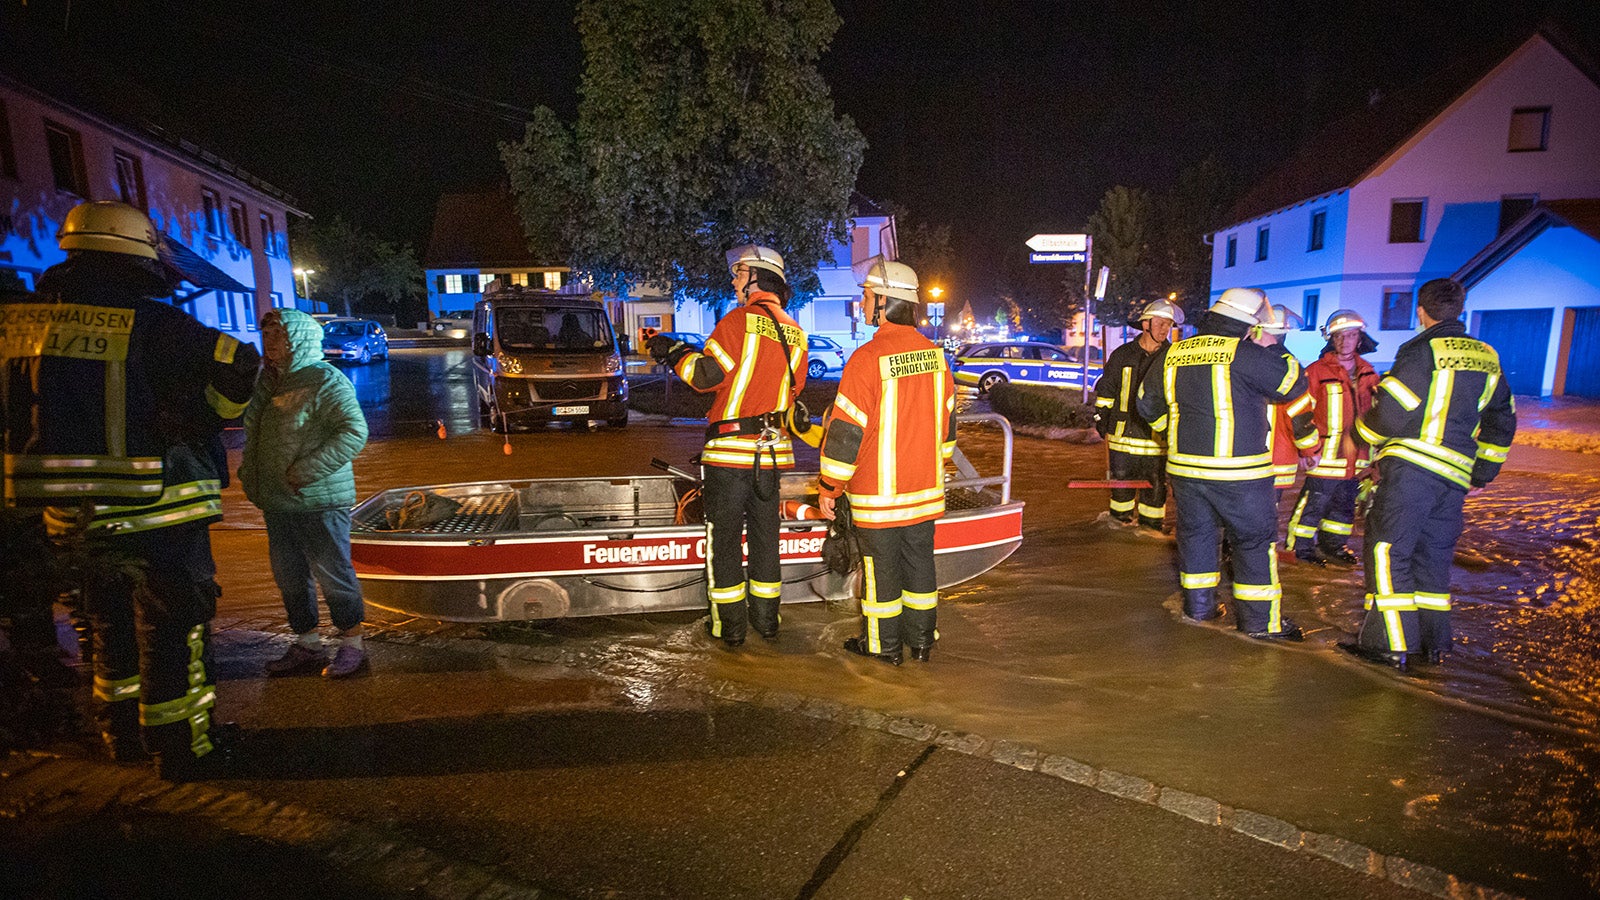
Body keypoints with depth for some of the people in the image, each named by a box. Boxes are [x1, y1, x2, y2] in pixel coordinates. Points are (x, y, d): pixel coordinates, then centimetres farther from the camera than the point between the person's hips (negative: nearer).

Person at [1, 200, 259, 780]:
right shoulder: (149, 323, -16)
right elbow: (237, 364, -20)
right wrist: (200, 422, -4)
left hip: (71, 513, 7)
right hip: (155, 509, -6)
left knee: (114, 623, 23)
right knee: (173, 627, 6)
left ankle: (123, 733, 39)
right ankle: (183, 748, 16)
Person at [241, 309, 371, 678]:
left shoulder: (325, 380, -12)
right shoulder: (266, 381, 14)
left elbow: (354, 431, -22)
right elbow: (253, 435, 26)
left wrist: (306, 471, -22)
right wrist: (249, 474, 11)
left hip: (319, 502, -9)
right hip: (277, 502, 9)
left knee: (333, 574, 0)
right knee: (289, 577, 15)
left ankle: (352, 644, 14)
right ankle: (307, 645, 29)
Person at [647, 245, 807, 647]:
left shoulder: (741, 320, -11)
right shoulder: (794, 332, 10)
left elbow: (706, 374, -13)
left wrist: (675, 352, 3)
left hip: (730, 448, -6)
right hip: (772, 450, 6)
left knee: (724, 538, 5)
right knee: (765, 537, 16)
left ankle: (729, 625, 12)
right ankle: (766, 619, 24)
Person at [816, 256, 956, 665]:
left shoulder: (868, 359, -19)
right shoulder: (935, 355, 2)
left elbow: (845, 430, -18)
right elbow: (946, 421, 12)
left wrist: (828, 488, -9)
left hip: (879, 493, -6)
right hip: (926, 491, 6)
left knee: (881, 567, 8)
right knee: (919, 562, 17)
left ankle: (883, 644, 22)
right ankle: (922, 639, 29)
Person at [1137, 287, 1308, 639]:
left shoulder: (1171, 355, 5)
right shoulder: (1246, 354, -13)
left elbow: (1148, 404, 16)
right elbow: (1294, 383, -2)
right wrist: (1274, 351, 11)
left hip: (1184, 465, 5)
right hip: (1236, 470, -5)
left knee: (1194, 532, 17)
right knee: (1254, 540, 7)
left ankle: (1198, 605, 26)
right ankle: (1261, 620, 13)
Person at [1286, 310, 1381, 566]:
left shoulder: (1368, 374, 11)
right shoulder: (1316, 372, -9)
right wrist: (1309, 450, -13)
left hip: (1356, 460, 6)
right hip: (1325, 459, -6)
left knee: (1344, 507, 17)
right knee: (1313, 505, -1)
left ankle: (1333, 545, 31)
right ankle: (1302, 547, 12)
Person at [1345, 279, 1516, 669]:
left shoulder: (1421, 350, -7)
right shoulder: (1487, 358, 16)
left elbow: (1389, 413, -12)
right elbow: (1502, 423, 22)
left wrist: (1364, 432, 9)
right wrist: (1481, 474, 28)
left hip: (1410, 467, -7)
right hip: (1455, 477, 7)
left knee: (1388, 550, -3)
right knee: (1433, 555, 16)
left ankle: (1390, 644, -3)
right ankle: (1434, 643, 22)